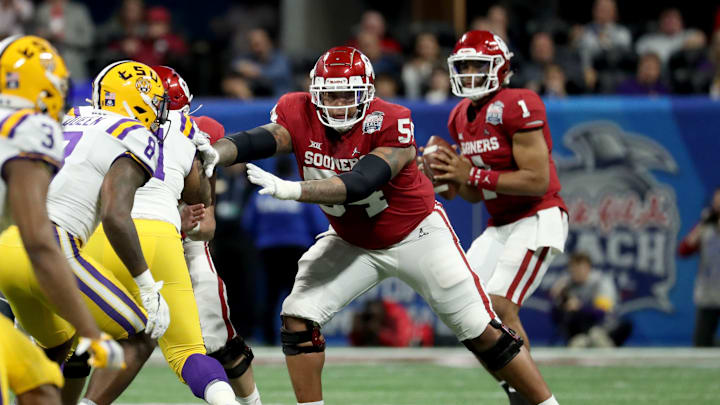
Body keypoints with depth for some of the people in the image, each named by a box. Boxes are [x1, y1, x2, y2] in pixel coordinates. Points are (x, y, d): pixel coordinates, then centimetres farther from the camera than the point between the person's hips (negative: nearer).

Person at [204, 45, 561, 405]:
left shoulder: (390, 124, -29)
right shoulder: (299, 114, -16)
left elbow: (359, 185, -40)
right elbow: (257, 140, -32)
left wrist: (290, 190, -51)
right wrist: (213, 154, -52)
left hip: (416, 236, -4)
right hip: (351, 242, 4)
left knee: (482, 333, -3)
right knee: (298, 318, -12)